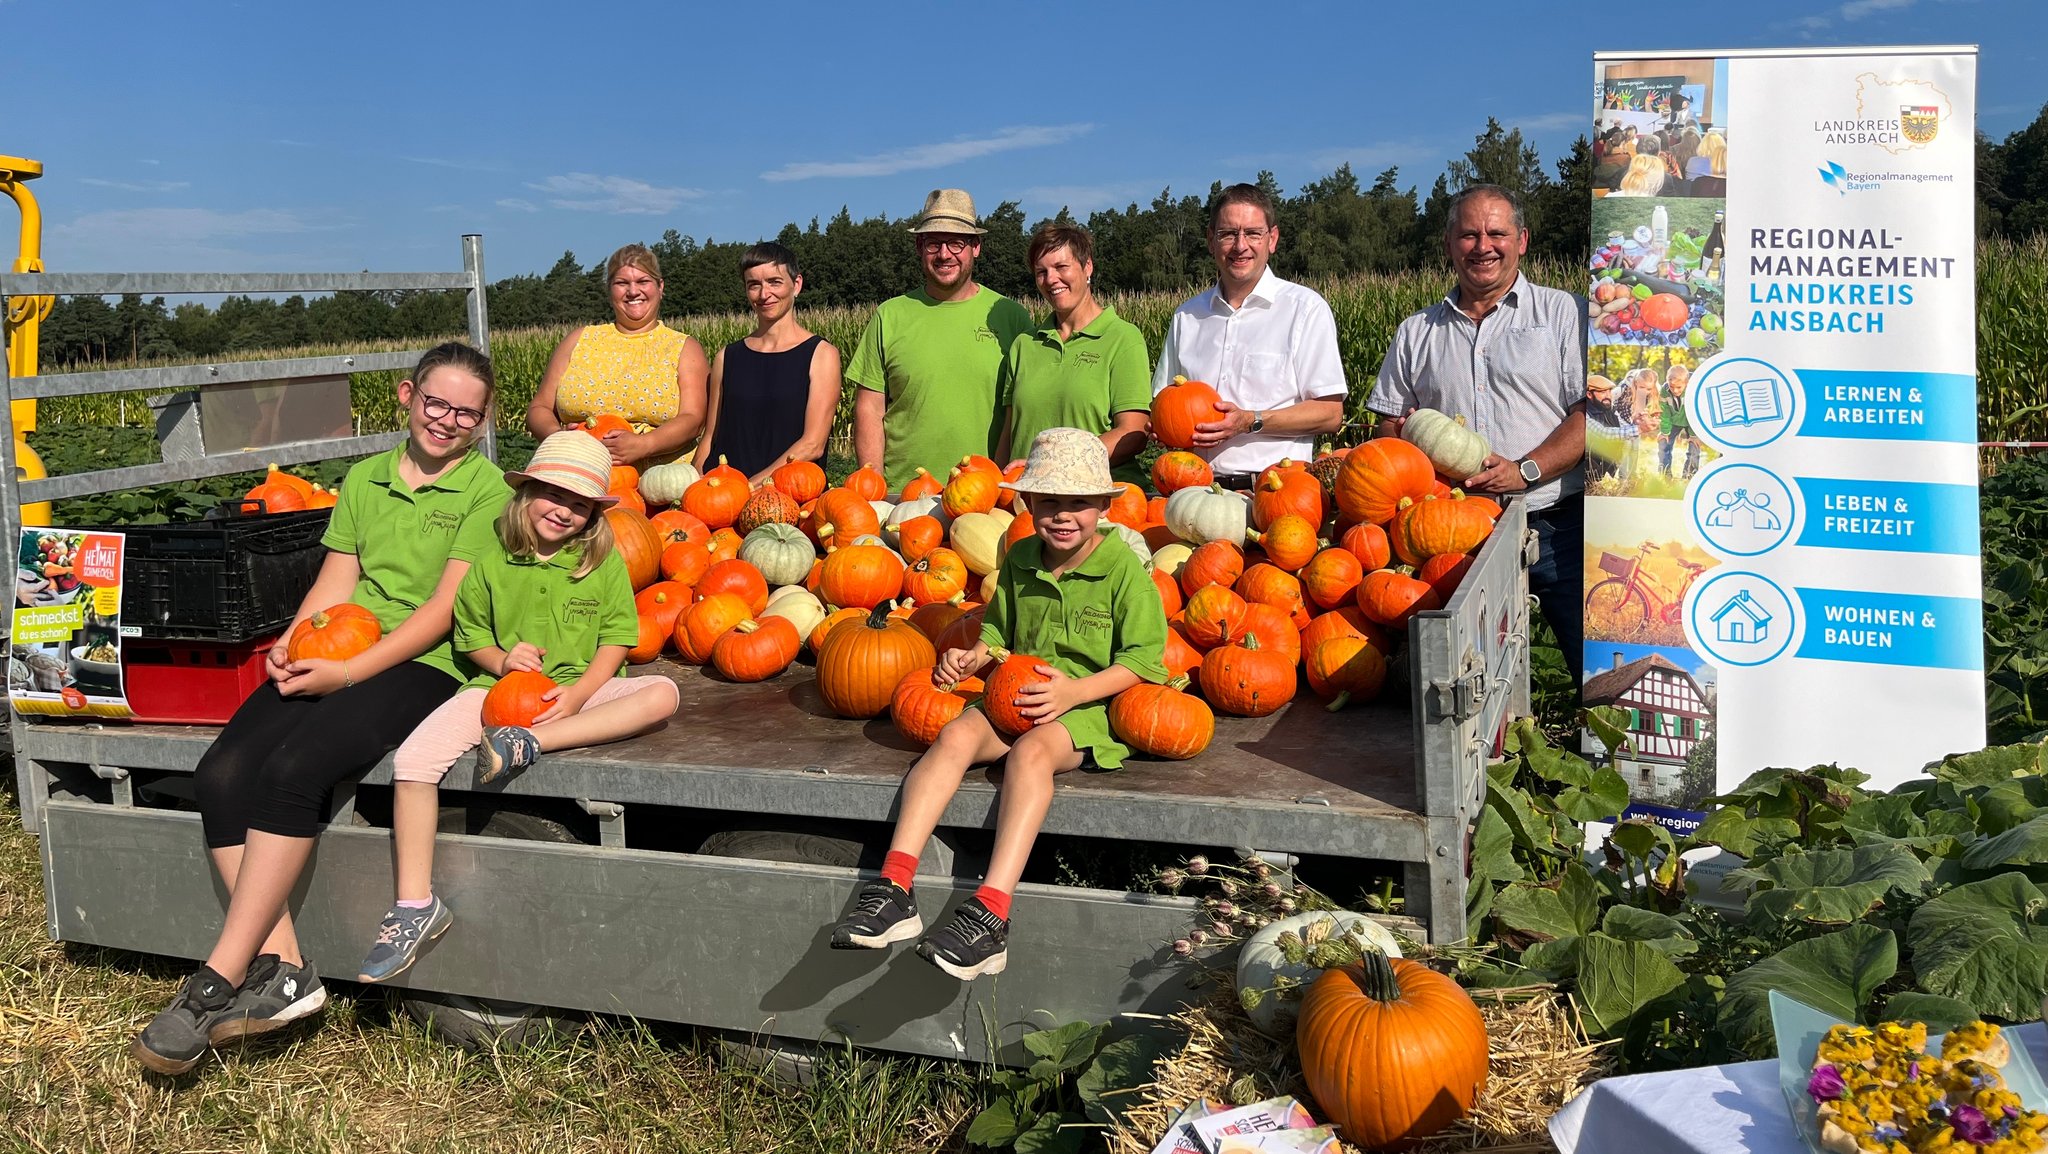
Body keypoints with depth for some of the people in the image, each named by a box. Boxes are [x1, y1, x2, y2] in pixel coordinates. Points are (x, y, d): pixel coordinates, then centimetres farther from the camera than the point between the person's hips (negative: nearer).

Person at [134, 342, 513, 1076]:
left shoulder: (486, 488, 0)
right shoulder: (364, 480, 19)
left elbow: (446, 608, -7)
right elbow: (335, 582, 14)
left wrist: (350, 672, -15)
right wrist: (292, 644, -6)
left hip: (423, 665, -6)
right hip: (335, 659, 6)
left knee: (293, 768, -28)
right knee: (222, 772, -19)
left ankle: (220, 979, -20)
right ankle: (281, 967, -18)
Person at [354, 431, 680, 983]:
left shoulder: (604, 560, 1)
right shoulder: (493, 559, 3)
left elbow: (616, 638, 0)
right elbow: (470, 634, 12)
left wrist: (578, 691, -16)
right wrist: (502, 659, -10)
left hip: (581, 688, 0)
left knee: (662, 694, -30)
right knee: (413, 760, -23)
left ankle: (529, 745, -34)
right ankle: (416, 905, -15)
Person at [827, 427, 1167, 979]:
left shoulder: (1123, 567, -7)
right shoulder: (1019, 559, 10)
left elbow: (1143, 659, -7)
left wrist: (1074, 691, -19)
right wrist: (975, 655, 2)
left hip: (1092, 705, -5)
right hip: (1015, 696, 5)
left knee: (1031, 751, -36)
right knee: (957, 734, -25)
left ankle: (990, 913, -44)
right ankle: (893, 888, -34)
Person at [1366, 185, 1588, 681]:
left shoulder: (1564, 313, 6)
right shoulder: (1417, 332, 16)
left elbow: (1594, 412, -3)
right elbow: (1388, 431, 15)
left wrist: (1525, 470, -16)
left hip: (1554, 525, -2)